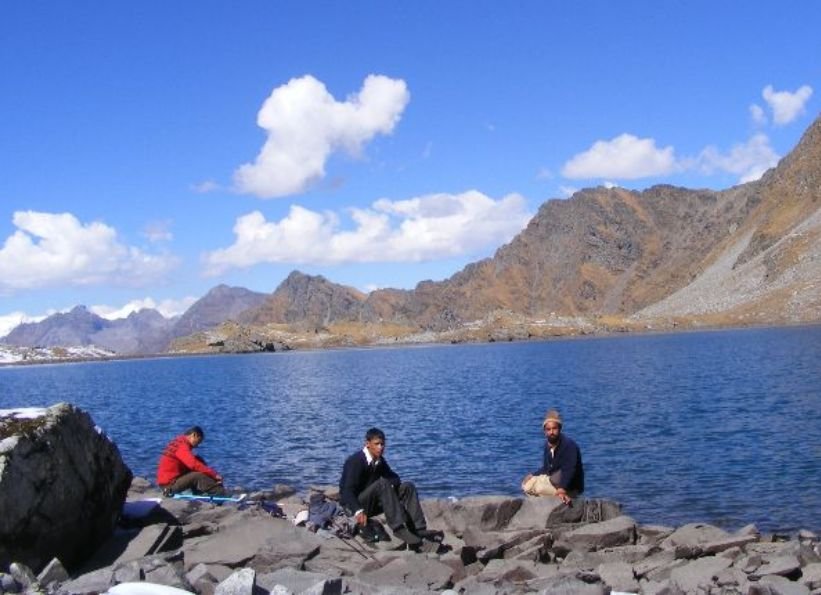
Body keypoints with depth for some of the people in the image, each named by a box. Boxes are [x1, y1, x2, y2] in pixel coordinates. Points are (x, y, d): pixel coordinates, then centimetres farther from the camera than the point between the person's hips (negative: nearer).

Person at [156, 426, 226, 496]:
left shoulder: (180, 443, 12)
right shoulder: (181, 446, -18)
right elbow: (195, 465, -29)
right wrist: (214, 474, -25)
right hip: (169, 484, -10)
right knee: (198, 476, -25)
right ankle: (222, 494, -21)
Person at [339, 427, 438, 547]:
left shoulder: (380, 460, 3)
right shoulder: (355, 461, -19)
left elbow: (394, 477, 12)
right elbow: (347, 491, -27)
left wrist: (392, 484, -14)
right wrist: (358, 511, -45)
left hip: (372, 503, 8)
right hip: (353, 504, -8)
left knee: (407, 487, -8)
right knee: (382, 484, -32)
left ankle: (419, 528, -21)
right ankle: (399, 528, -39)